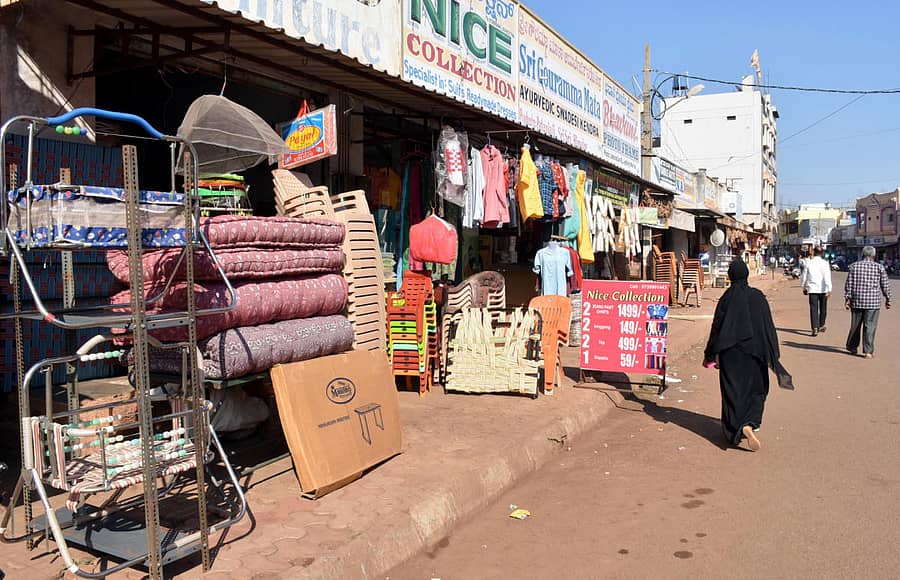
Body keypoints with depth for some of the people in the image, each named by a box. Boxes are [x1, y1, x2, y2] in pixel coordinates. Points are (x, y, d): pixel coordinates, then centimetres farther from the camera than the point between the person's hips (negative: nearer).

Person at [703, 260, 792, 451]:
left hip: (730, 353, -1)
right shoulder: (758, 297, -5)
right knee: (756, 388, 17)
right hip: (754, 352, 1)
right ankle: (750, 424, 2)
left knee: (732, 391, 8)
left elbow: (717, 328, -6)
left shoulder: (726, 299, -8)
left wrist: (711, 355, 3)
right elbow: (769, 327, -3)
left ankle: (734, 429, 6)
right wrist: (774, 357, 4)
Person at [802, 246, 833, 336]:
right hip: (823, 289, 0)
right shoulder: (825, 263, -4)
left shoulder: (809, 263, 1)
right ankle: (821, 326, 29)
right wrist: (829, 289, -11)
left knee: (813, 309, -1)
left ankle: (815, 328, -11)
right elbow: (827, 277, -11)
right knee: (823, 308, 16)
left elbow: (804, 276, 7)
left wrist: (804, 288, 19)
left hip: (812, 289, 0)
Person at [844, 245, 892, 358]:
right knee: (870, 327, 0)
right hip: (873, 302, -2)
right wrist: (888, 299, 12)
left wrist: (847, 299, 2)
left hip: (857, 301, 2)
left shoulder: (854, 266, 3)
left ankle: (852, 347, 23)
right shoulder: (879, 267, 0)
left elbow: (848, 284, 0)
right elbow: (885, 285, 3)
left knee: (855, 325, 13)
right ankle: (868, 351, -1)